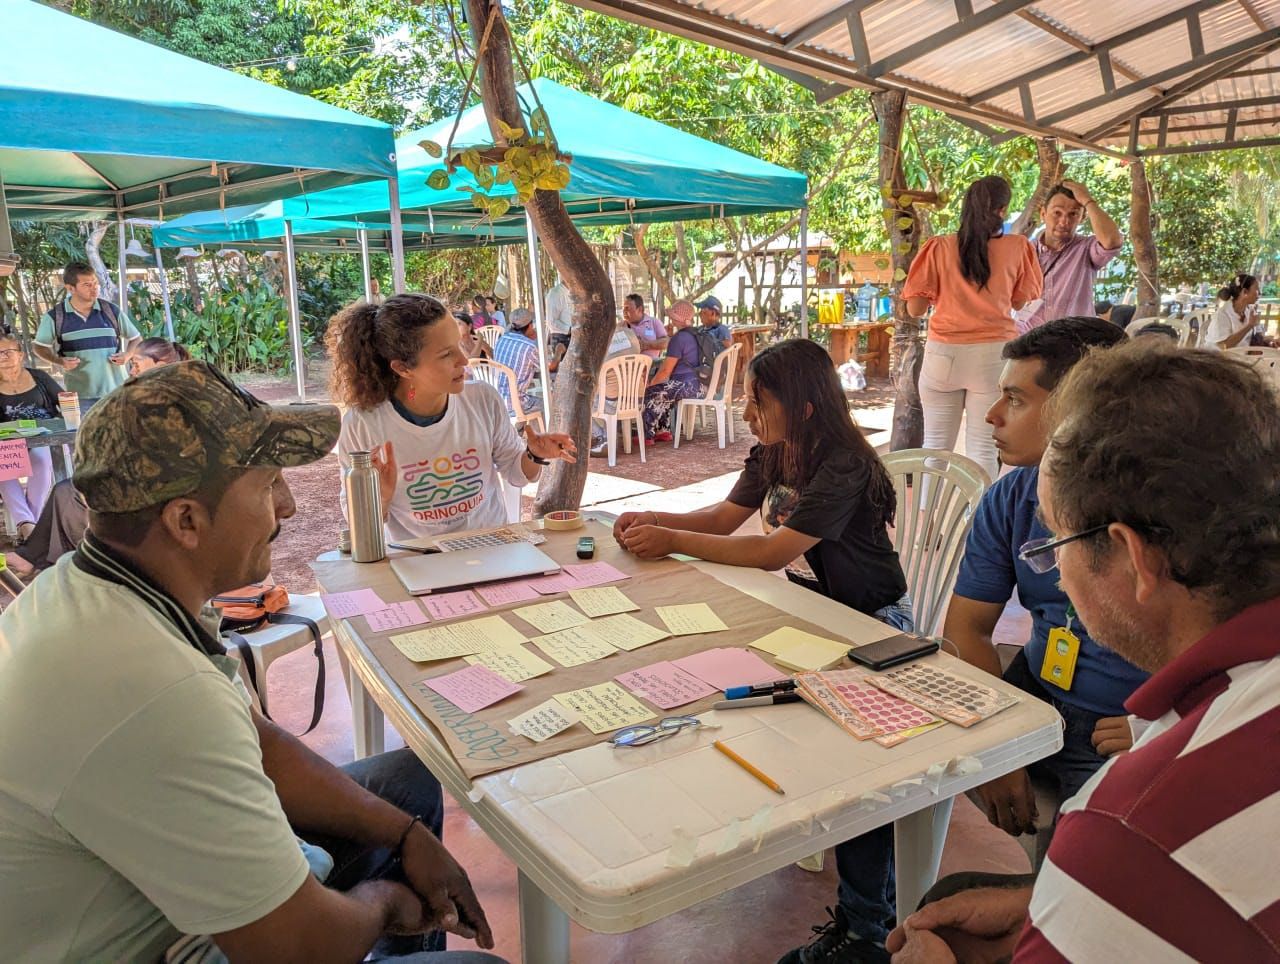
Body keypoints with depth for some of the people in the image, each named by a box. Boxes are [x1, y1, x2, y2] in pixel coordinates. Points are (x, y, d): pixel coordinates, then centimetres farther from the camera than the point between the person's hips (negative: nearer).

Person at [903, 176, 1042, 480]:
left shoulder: (940, 248, -1)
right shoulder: (1017, 248, 0)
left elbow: (915, 308, 0)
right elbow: (1019, 302, 11)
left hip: (943, 353, 0)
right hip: (992, 354, 0)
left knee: (936, 445, 8)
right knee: (983, 447, 4)